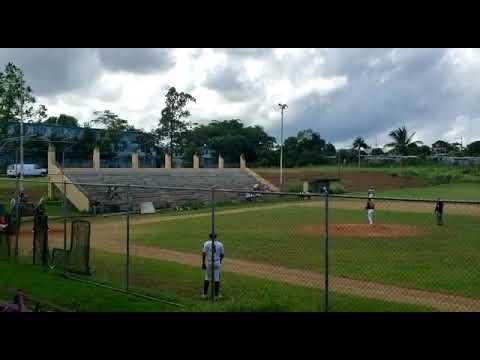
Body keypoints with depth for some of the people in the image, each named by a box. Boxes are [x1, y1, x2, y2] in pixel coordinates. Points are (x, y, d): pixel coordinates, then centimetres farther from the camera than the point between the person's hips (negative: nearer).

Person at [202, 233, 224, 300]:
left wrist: (203, 263, -5)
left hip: (209, 263, 0)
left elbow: (204, 253, -9)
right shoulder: (220, 244, 1)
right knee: (217, 279, 7)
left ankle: (205, 294, 14)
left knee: (207, 278, 12)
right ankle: (217, 295, 11)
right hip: (217, 263, 0)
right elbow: (222, 254, 5)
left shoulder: (207, 243, -3)